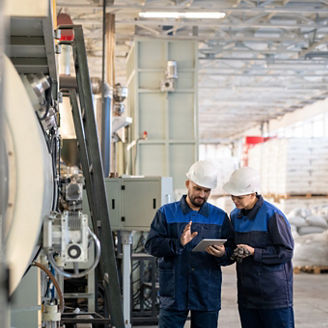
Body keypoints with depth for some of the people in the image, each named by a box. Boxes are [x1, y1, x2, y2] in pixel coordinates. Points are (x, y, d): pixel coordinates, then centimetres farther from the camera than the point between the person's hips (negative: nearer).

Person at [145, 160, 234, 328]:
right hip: (173, 294, -2)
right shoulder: (166, 213, 6)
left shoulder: (220, 217, 11)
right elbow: (151, 245, -4)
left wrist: (222, 254, -17)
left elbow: (231, 253, 7)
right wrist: (178, 243, -21)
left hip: (207, 295, 2)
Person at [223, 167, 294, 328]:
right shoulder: (235, 215, 10)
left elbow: (285, 252, -13)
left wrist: (253, 252, -20)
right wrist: (234, 252, -3)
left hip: (274, 292, -6)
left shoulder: (272, 216, -13)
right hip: (246, 293, 6)